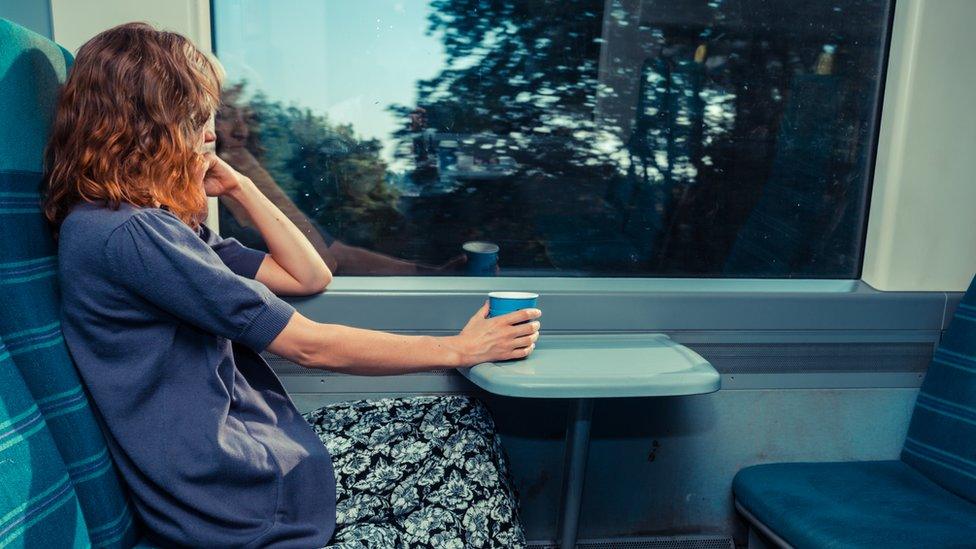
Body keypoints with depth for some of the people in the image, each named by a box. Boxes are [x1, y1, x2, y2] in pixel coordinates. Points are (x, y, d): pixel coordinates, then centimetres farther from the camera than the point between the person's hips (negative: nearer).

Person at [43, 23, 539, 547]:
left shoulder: (159, 225, 11)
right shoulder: (127, 234, -21)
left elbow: (310, 277, 11)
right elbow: (309, 345, -20)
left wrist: (238, 186, 5)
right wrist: (459, 348, -12)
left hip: (254, 440, 9)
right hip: (225, 497, -9)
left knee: (463, 421, 8)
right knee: (468, 445, 0)